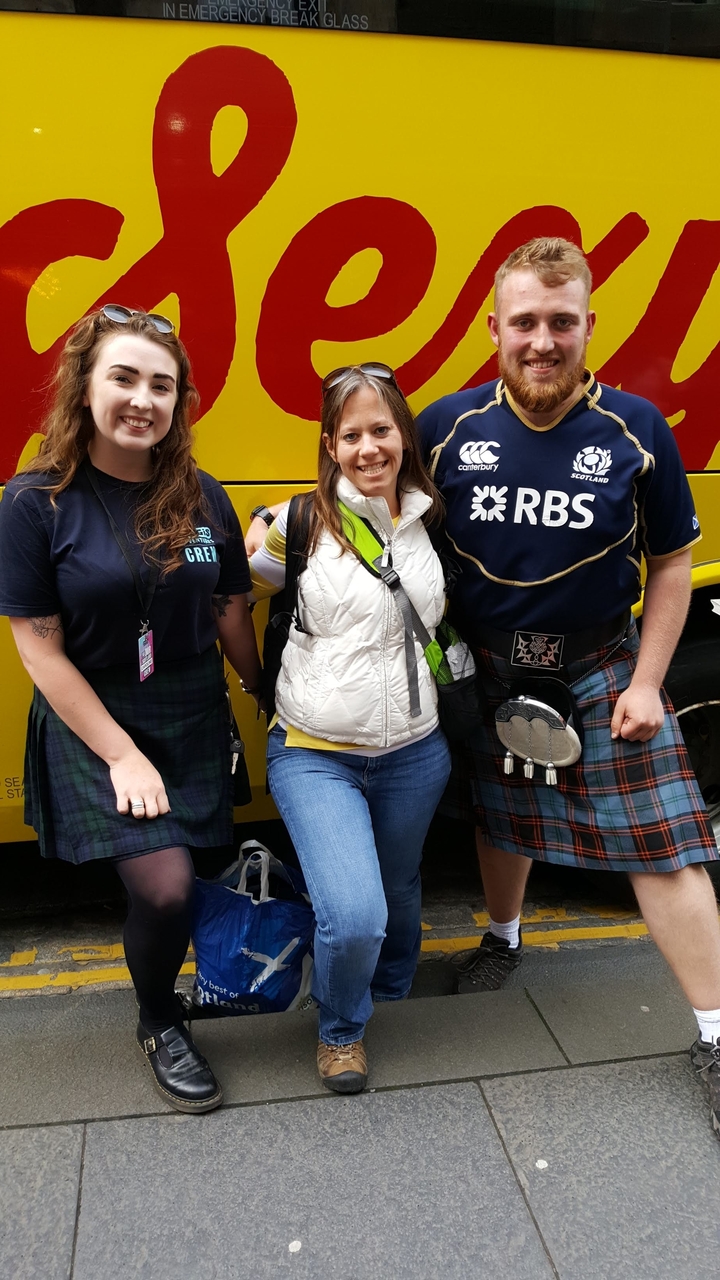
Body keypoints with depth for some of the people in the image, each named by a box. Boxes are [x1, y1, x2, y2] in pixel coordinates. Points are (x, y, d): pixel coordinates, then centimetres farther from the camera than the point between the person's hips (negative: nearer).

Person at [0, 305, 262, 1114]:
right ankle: (158, 1027, 19)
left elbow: (232, 614, 7)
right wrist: (122, 753, -14)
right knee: (164, 887, -13)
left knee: (169, 885, 9)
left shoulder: (202, 500, -1)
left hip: (194, 720, 4)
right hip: (90, 722, -3)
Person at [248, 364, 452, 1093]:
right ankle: (340, 1028, 18)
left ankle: (393, 995, 55)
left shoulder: (428, 523, 3)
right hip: (314, 754, -4)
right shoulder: (302, 523, -9)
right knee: (352, 916, -15)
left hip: (414, 754, 4)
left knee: (399, 893, 22)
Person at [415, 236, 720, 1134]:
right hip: (484, 668, 2)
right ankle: (503, 940, 48)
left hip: (600, 668, -1)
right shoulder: (449, 427, -7)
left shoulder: (635, 430, -9)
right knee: (499, 817, 19)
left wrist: (645, 683, -7)